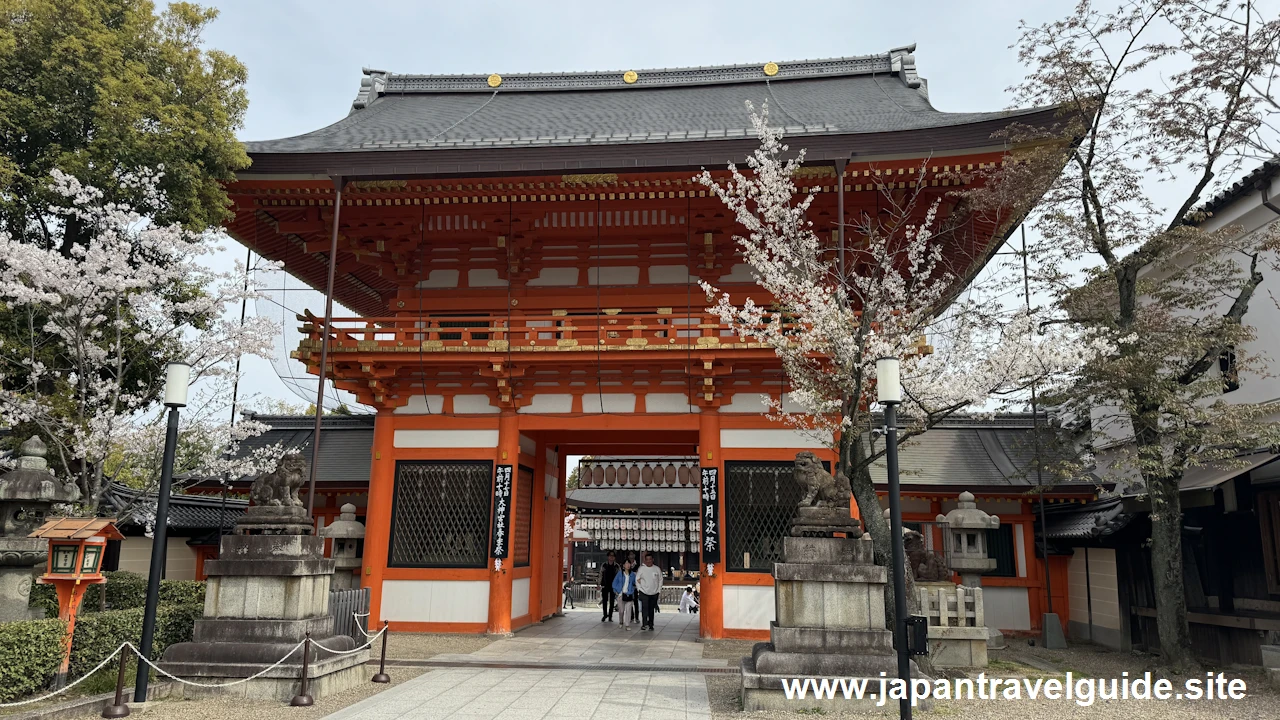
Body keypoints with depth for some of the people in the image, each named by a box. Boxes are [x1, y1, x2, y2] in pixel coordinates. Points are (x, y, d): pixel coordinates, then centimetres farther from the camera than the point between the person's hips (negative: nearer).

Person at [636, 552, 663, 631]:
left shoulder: (657, 569, 1)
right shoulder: (641, 568, -5)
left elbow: (660, 580, 8)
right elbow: (637, 579, 0)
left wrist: (659, 590, 3)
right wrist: (639, 589, -5)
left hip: (654, 593, 2)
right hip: (643, 592, -2)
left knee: (651, 610, 10)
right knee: (644, 607, -17)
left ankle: (650, 625, 18)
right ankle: (644, 623, -19)